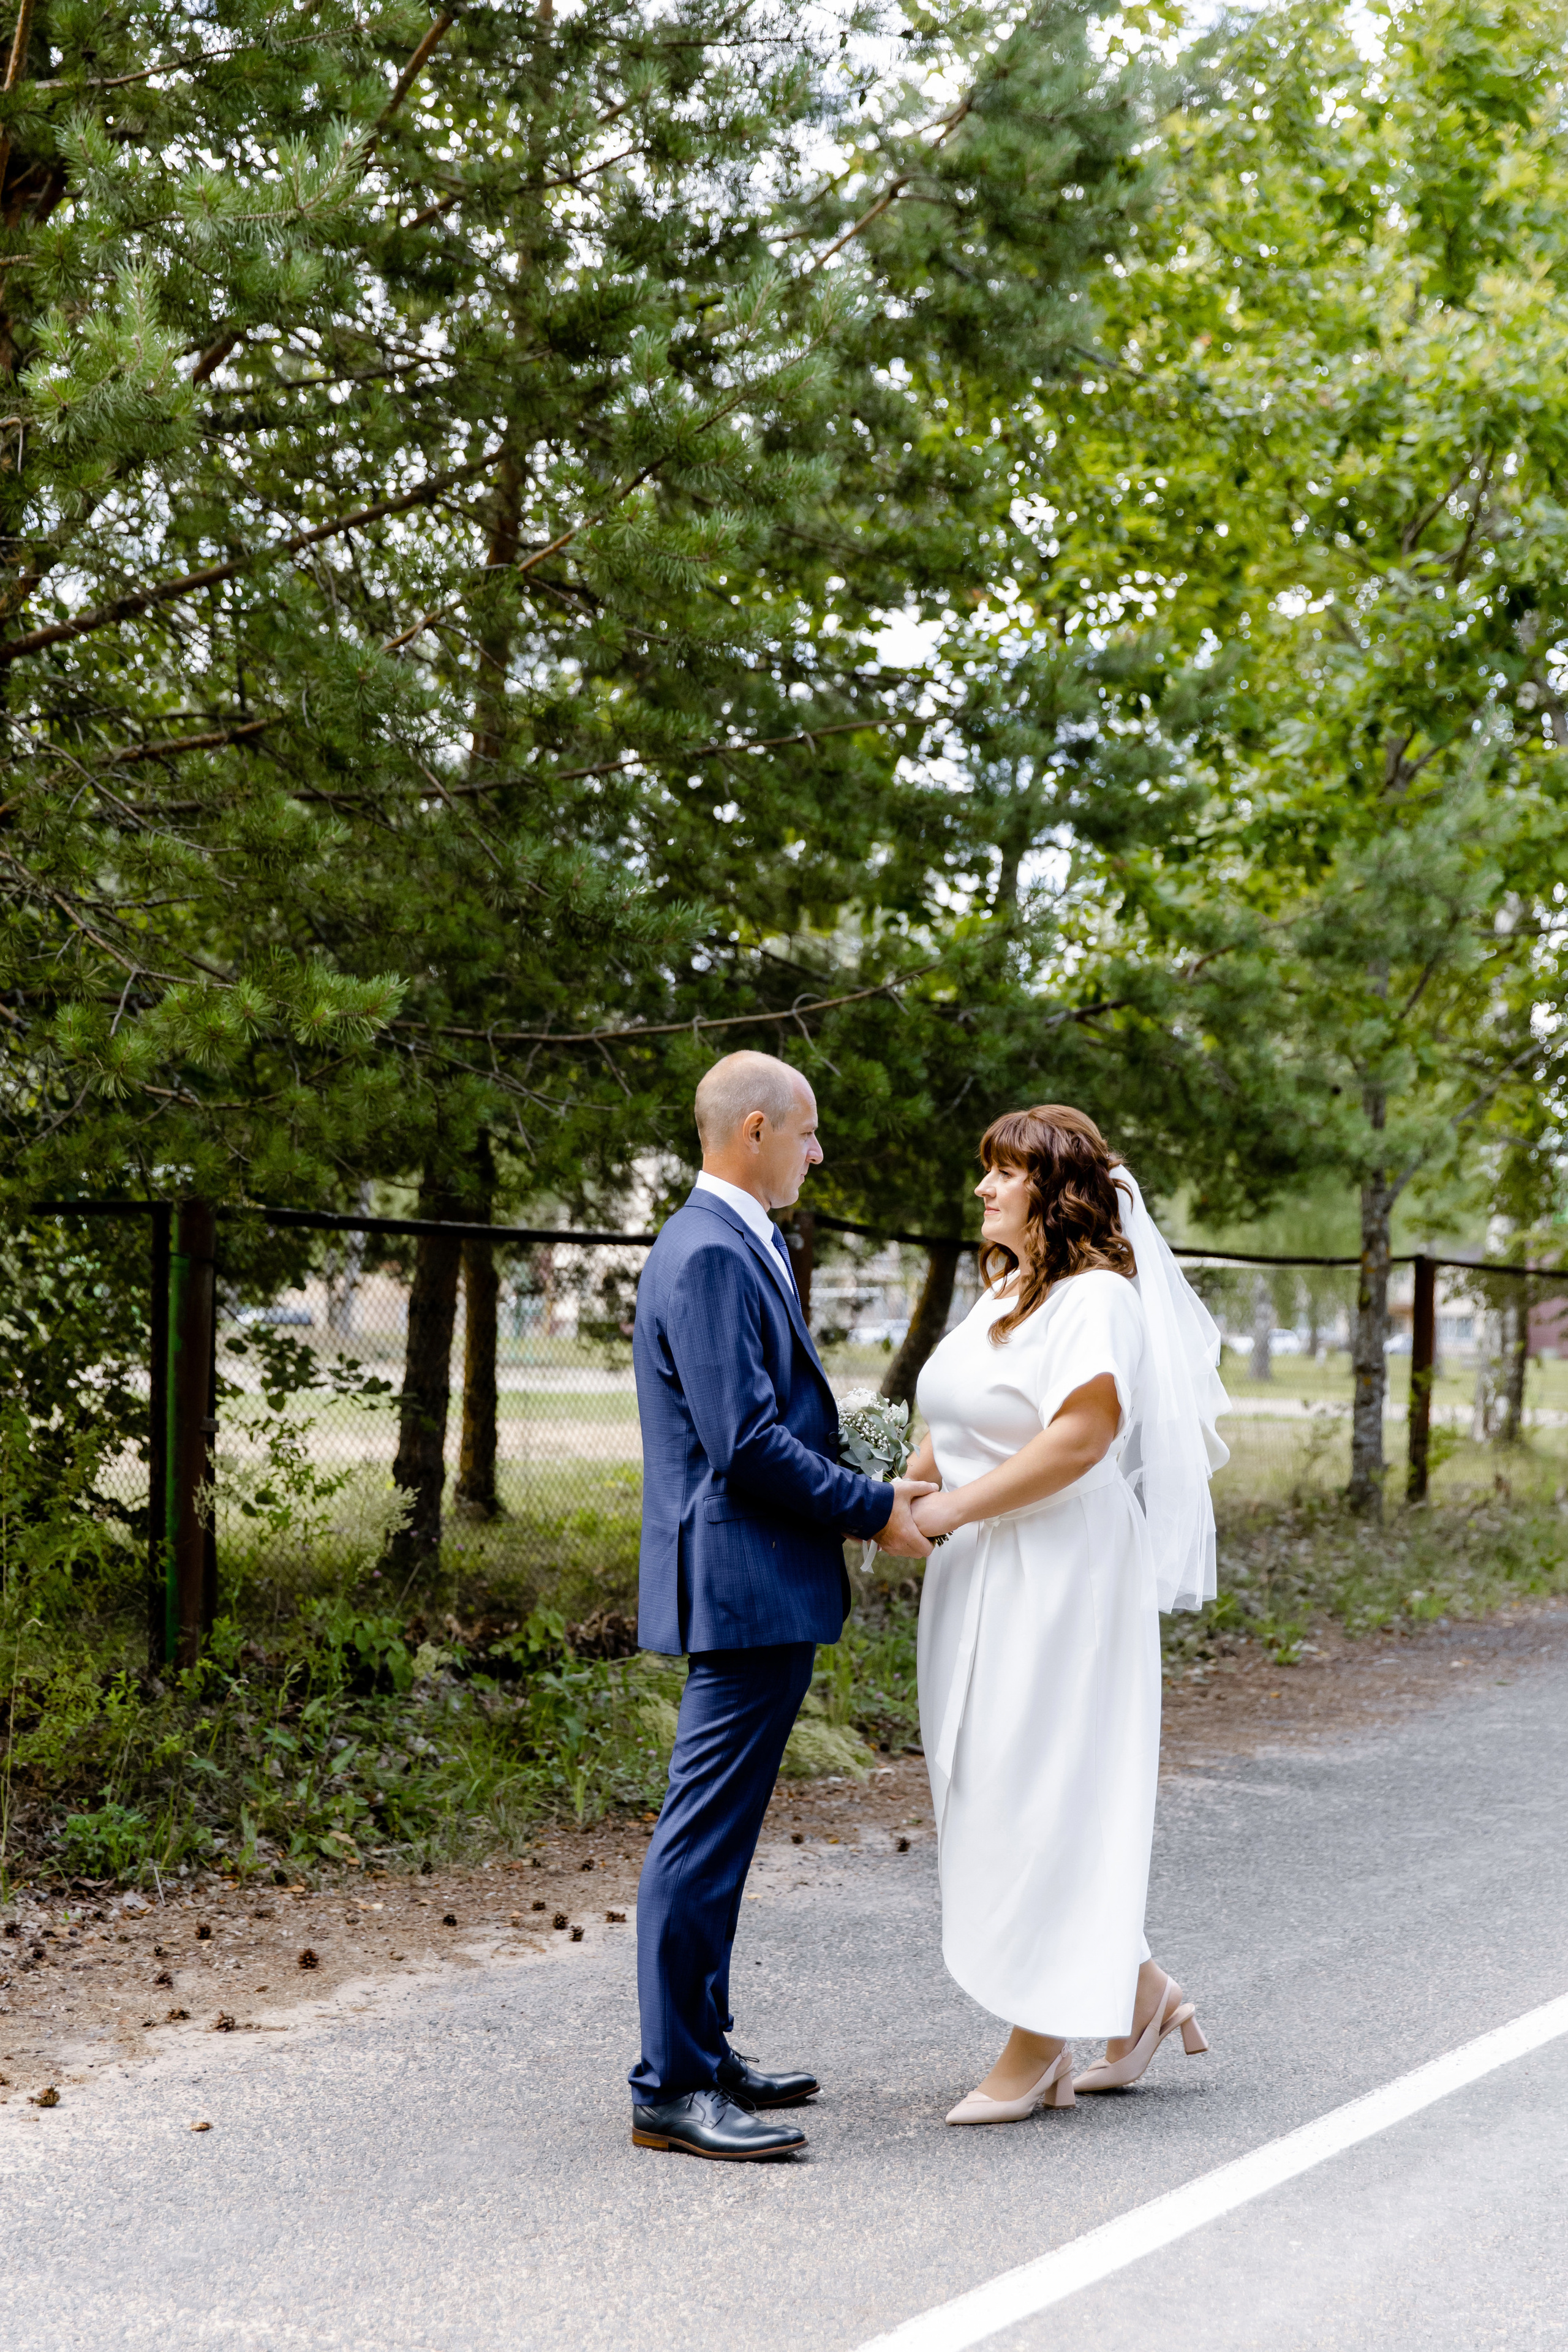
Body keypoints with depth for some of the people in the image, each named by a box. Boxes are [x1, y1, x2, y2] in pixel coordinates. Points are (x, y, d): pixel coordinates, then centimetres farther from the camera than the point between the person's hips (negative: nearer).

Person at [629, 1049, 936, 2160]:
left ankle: (703, 2050, 25)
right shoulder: (711, 1256, -16)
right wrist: (873, 1509, -13)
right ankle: (673, 2087, -2)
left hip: (766, 1589, 11)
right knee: (706, 1832, -7)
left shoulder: (745, 1246, 18)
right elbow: (745, 1444, -22)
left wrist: (861, 1492, 11)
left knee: (722, 1829, 16)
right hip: (742, 1583, -11)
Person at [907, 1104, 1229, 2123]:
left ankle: (1039, 2043, 7)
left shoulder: (1096, 1299, -13)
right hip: (986, 1580, 9)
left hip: (1062, 1573, -9)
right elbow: (963, 1429, 19)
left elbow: (1079, 1437, -23)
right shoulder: (1002, 1298, 16)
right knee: (995, 1797, 12)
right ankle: (1139, 1991, 24)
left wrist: (951, 1508, -20)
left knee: (1038, 1797, -3)